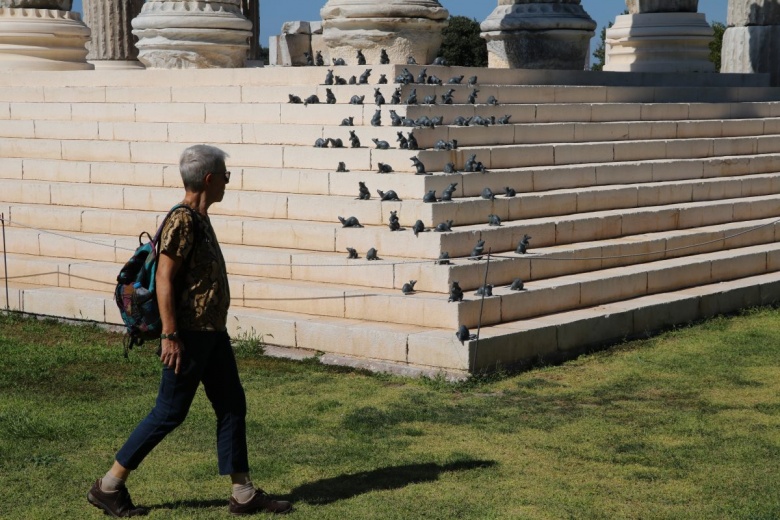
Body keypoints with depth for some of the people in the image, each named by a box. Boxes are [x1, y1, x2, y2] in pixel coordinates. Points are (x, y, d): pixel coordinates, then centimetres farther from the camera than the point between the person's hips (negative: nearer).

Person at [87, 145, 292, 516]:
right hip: (189, 336, -10)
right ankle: (108, 487, 10)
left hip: (212, 333, 10)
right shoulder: (182, 221, -18)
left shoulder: (200, 219, 11)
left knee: (232, 407, 9)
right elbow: (164, 278, -21)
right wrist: (170, 335, -23)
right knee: (170, 413, -2)